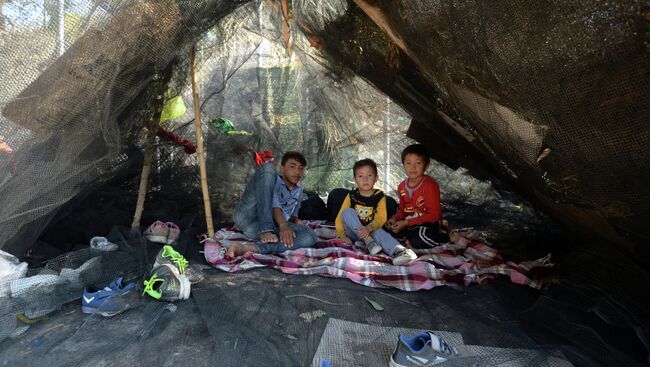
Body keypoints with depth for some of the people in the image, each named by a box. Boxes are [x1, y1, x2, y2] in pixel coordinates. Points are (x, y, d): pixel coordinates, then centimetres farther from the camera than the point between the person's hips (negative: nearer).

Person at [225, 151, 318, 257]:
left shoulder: (299, 189, 25)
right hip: (247, 218, -4)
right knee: (268, 167, -17)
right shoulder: (274, 181, 7)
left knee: (310, 237, -24)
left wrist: (295, 220, 6)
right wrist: (283, 225, -30)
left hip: (273, 226, 4)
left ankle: (251, 248, -38)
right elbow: (274, 205, -11)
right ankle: (265, 230, -29)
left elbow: (293, 213, 31)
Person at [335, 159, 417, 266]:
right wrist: (341, 235, -16)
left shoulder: (380, 196, -2)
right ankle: (368, 241, -32)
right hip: (353, 232, 2)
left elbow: (381, 218, -14)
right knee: (347, 212, -24)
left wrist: (369, 228, -34)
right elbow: (341, 216, -2)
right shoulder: (351, 196, 0)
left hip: (371, 230, -1)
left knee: (380, 232, -35)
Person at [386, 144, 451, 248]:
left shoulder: (429, 185, -17)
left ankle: (445, 237, -7)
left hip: (428, 223, -6)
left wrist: (406, 223, -21)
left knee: (418, 242, -33)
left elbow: (434, 215, -18)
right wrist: (395, 218, -7)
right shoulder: (402, 186, 4)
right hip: (409, 222, 7)